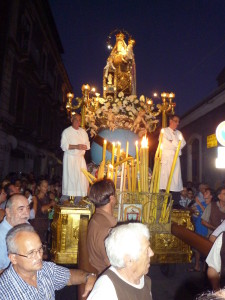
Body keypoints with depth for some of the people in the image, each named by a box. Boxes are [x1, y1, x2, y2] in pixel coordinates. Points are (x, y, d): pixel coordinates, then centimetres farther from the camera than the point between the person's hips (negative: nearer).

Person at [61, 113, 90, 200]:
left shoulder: (83, 132, 12)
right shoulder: (67, 131, -1)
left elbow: (88, 145, 12)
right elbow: (64, 146, -9)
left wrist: (84, 147, -11)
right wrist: (76, 146, -19)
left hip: (80, 158, 4)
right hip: (70, 158, -4)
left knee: (82, 178, 0)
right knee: (70, 178, -5)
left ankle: (80, 197, 8)